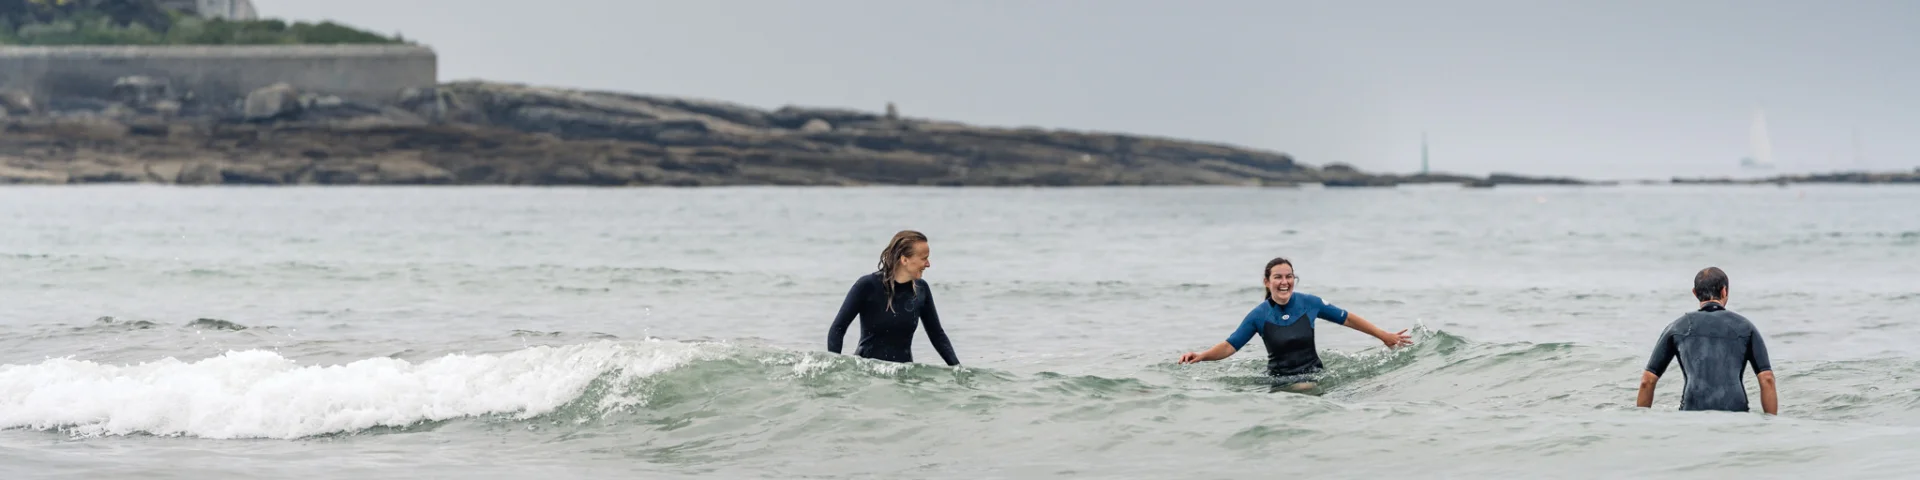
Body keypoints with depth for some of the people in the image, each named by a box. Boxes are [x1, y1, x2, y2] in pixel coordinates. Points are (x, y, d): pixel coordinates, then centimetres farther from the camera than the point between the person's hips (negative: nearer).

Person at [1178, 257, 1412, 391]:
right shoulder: (1259, 315, -6)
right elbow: (1229, 346, -5)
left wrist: (1384, 336, 11)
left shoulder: (1309, 303, -3)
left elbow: (1347, 319, 8)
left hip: (1312, 376, 2)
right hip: (1280, 380, -1)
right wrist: (1201, 356, -23)